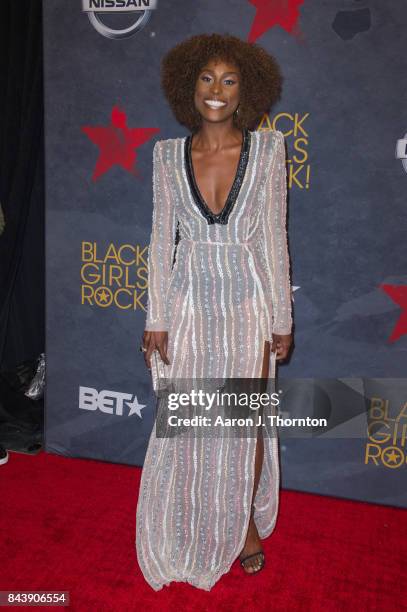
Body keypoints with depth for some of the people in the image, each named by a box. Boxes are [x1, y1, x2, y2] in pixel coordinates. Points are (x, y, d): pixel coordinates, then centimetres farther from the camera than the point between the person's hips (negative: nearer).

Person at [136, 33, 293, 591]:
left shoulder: (268, 148, -3)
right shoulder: (168, 154, 0)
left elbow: (274, 237, -2)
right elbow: (162, 241, 2)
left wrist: (282, 318, -2)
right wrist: (156, 320, 0)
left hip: (248, 304, -1)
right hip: (190, 305, 1)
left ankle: (246, 522, 36)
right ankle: (196, 531, 35)